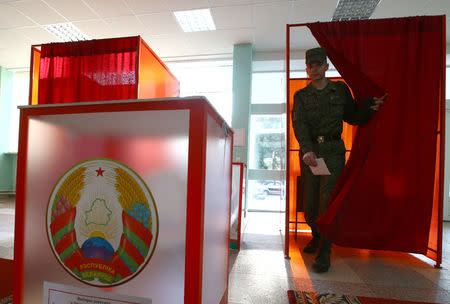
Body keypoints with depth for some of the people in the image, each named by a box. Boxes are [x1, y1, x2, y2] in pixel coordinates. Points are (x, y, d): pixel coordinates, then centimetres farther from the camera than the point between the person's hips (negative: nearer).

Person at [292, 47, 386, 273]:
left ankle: (325, 253, -2)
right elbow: (299, 124, -10)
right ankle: (316, 236, 33)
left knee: (327, 198, -12)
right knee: (310, 201, 6)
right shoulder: (301, 96, 7)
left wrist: (370, 106, -3)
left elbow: (353, 118, 18)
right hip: (309, 152, 1)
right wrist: (307, 149, -27)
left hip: (333, 151, -1)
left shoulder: (341, 90, 10)